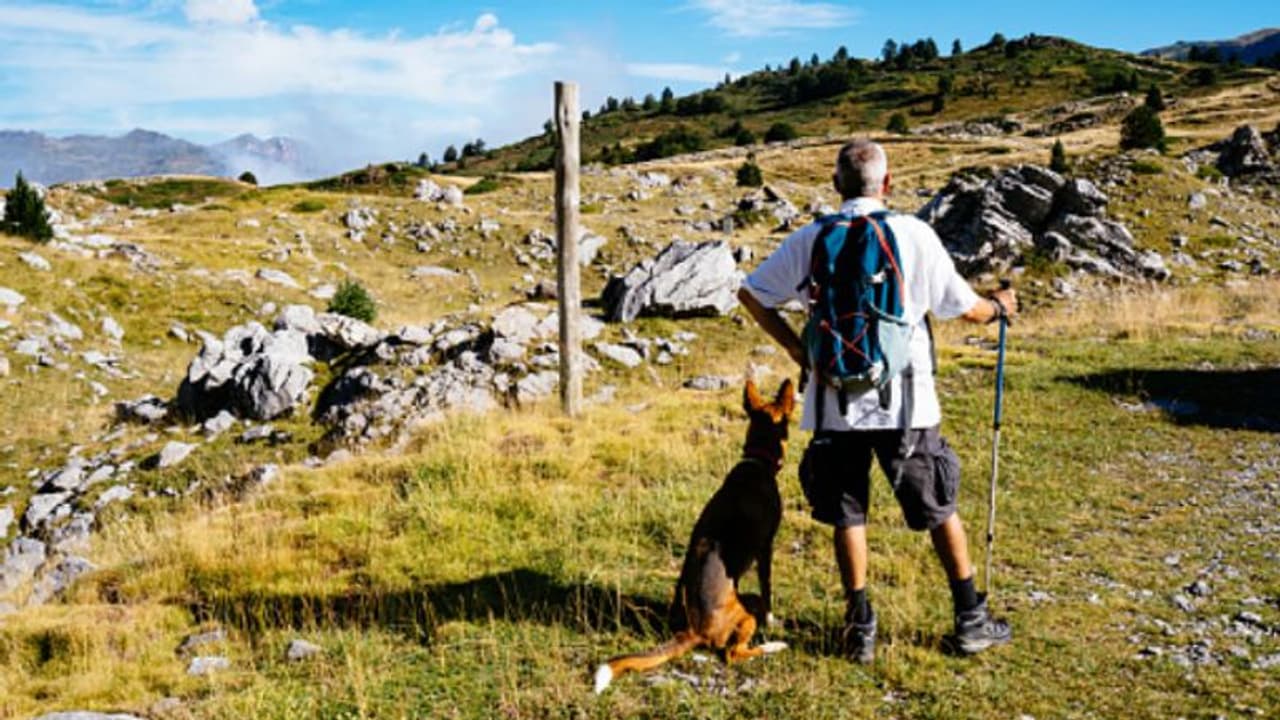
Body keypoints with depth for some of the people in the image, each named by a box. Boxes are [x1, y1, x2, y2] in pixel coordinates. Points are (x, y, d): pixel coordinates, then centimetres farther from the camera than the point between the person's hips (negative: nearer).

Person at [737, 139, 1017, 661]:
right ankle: (971, 620, 23)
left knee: (847, 515, 12)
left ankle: (860, 628, 15)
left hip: (835, 402, 1)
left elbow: (751, 292, 4)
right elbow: (963, 308, 3)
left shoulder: (811, 239, 1)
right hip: (904, 401, -1)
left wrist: (794, 346, 12)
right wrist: (998, 306, 25)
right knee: (939, 509, 14)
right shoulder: (913, 234, -4)